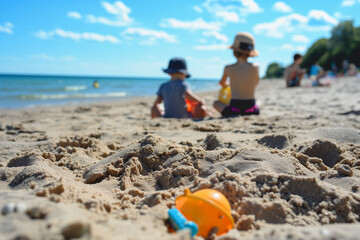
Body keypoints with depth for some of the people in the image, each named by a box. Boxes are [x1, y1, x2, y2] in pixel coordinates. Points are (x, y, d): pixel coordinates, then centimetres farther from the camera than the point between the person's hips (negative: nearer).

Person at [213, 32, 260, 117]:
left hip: (234, 109, -1)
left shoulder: (228, 68, -5)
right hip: (251, 110, 2)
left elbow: (222, 83, 16)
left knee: (216, 103, 28)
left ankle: (234, 115, 16)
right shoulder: (255, 68, -5)